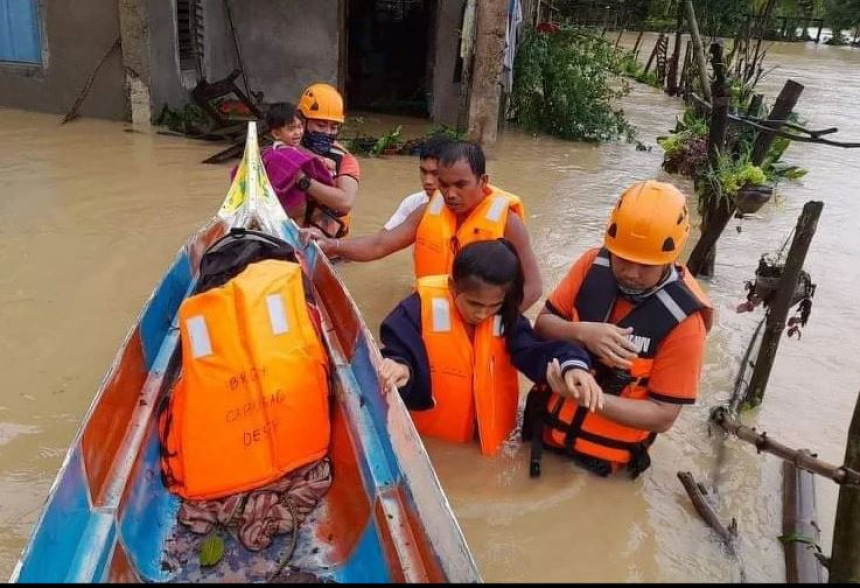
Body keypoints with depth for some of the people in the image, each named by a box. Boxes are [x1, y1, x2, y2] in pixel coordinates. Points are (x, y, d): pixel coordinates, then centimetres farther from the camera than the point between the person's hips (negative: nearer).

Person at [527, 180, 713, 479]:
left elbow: (663, 415, -19)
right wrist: (581, 333, -27)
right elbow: (542, 326, -6)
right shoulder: (594, 264, -13)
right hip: (549, 430, 4)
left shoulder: (683, 319, -23)